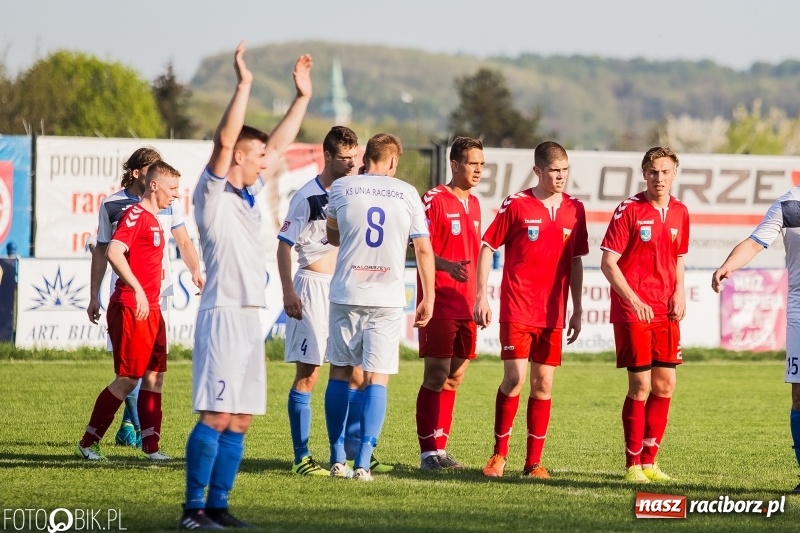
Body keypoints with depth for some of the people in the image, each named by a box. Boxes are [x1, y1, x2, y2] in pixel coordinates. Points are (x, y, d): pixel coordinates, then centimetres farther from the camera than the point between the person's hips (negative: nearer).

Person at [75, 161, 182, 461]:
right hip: (130, 309, -10)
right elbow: (114, 252, -26)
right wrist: (137, 289, -30)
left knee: (154, 377, 8)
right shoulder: (135, 216, -12)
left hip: (150, 310, 10)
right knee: (128, 379, -7)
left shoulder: (154, 220, 18)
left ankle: (151, 447, 11)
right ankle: (88, 443, 1)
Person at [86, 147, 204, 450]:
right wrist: (93, 297, 8)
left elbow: (184, 242, 14)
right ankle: (139, 428, -11)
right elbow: (101, 252, 9)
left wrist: (195, 271, -6)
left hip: (160, 289, 3)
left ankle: (128, 426, 12)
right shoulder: (112, 205, 3)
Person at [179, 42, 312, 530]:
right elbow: (225, 139, -20)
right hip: (224, 316, -9)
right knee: (215, 416, -11)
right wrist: (244, 84, -22)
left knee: (239, 421, 7)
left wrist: (302, 96, 25)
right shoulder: (214, 193, -6)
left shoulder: (250, 192, 16)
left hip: (251, 317, 9)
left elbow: (279, 144, 26)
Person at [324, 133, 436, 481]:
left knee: (340, 373, 11)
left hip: (346, 294, 1)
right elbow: (424, 249, 2)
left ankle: (338, 459, 12)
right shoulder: (407, 194, 1)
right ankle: (363, 462, -9)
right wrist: (428, 297, 10)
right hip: (388, 298, -1)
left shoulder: (342, 187, 2)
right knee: (377, 380, 0)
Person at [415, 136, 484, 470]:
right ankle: (428, 452, -4)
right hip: (439, 303, -7)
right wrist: (447, 265, -28)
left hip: (466, 305, 7)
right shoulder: (434, 200, -7)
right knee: (436, 376, -7)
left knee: (454, 377, 8)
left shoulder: (474, 204, 16)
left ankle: (440, 448, 13)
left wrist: (479, 299, 20)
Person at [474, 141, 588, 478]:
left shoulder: (574, 209, 8)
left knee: (543, 385, 3)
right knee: (515, 379, -10)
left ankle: (534, 462, 8)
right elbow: (487, 248, 1)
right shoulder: (516, 205, -4)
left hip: (553, 313, 4)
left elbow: (576, 261, 14)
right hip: (517, 308, -4)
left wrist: (577, 310, 12)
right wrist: (482, 296, -5)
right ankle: (499, 453, 5)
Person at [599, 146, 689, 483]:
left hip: (666, 312, 6)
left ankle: (650, 461, 15)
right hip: (632, 311, -6)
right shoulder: (629, 211, -8)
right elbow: (608, 263, -9)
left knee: (665, 385, 5)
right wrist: (634, 300, -20)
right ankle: (633, 464, 3)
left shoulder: (680, 213, 9)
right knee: (641, 386, -6)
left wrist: (679, 293, 4)